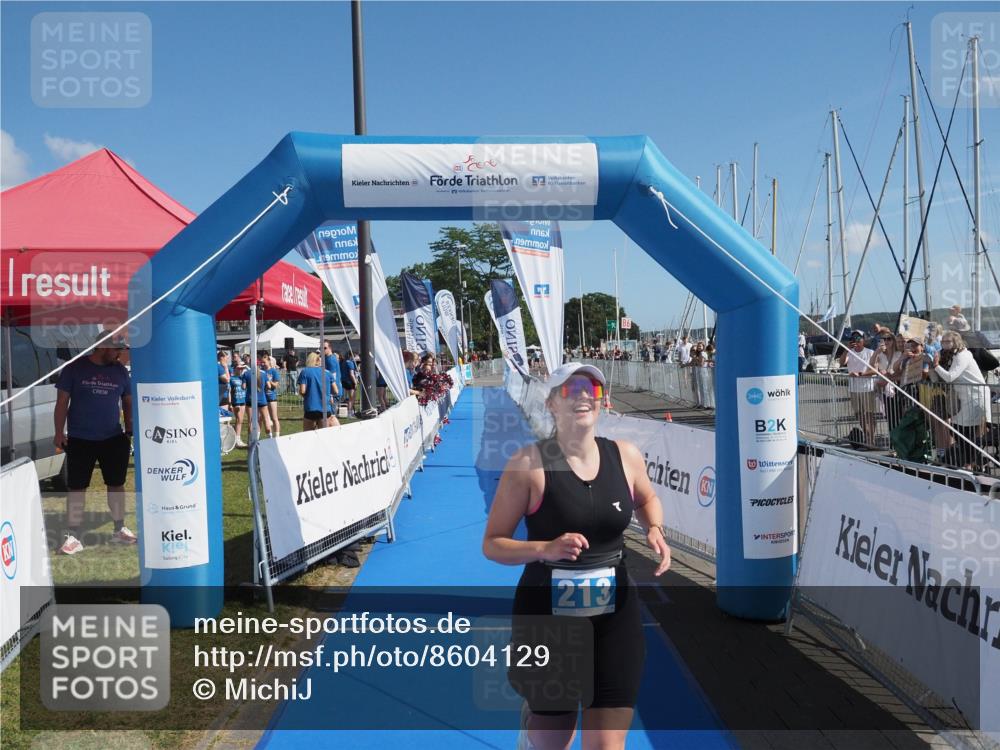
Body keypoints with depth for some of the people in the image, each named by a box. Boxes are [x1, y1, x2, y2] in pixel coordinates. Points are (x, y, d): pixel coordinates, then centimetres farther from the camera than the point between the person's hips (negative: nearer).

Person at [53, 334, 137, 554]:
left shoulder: (120, 371, 4)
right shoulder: (75, 368, -4)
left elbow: (127, 402, 13)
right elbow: (62, 401, -2)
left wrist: (129, 430, 8)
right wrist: (59, 432, -7)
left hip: (113, 439, 3)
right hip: (80, 439, -3)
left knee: (116, 484, 10)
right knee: (76, 487, -1)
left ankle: (119, 530, 22)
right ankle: (73, 535, 6)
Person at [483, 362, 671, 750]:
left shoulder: (625, 455, -2)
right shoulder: (529, 463, -13)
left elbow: (646, 499, 20)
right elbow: (492, 543, -10)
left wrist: (655, 529, 0)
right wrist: (546, 549, -26)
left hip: (616, 612, 3)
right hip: (547, 613, -2)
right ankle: (532, 717, 53)